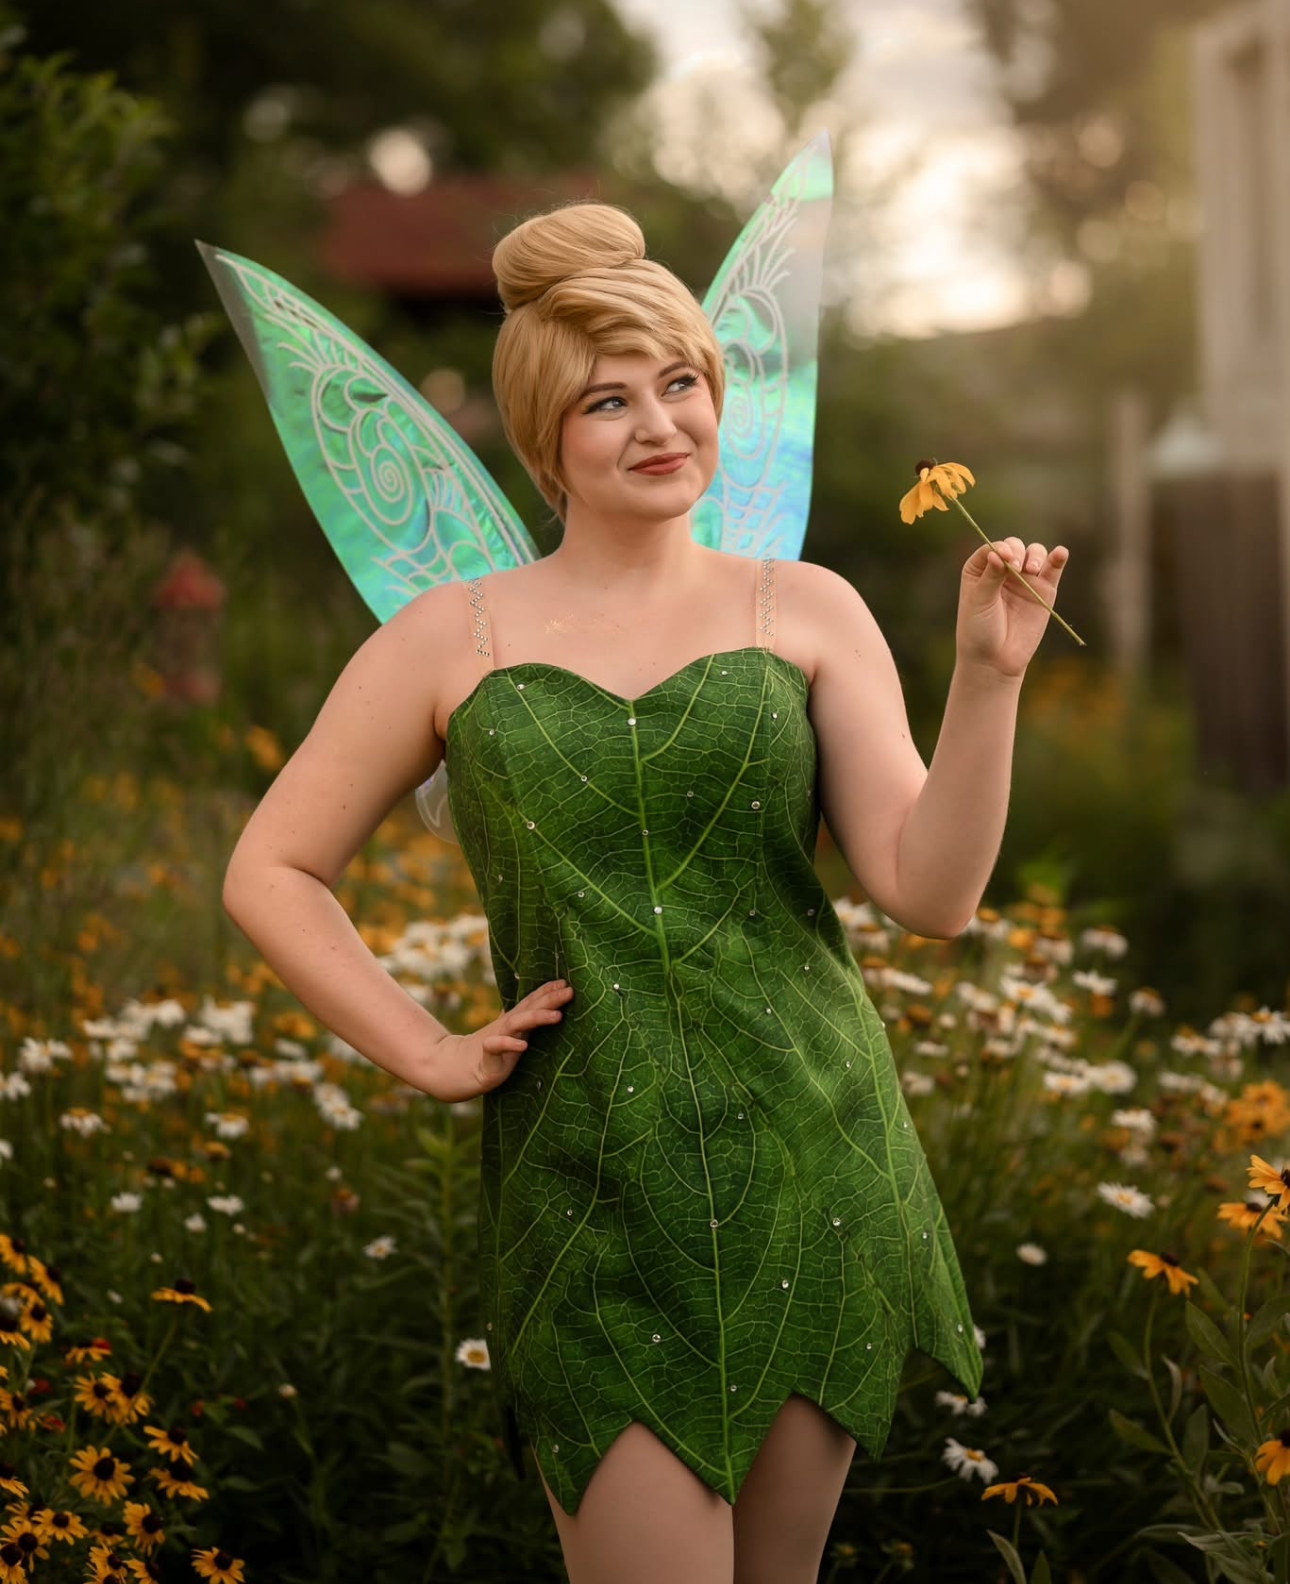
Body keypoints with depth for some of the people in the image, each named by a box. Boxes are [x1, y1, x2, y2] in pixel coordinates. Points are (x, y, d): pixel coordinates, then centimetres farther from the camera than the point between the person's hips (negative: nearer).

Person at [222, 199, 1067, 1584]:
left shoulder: (806, 612, 5)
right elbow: (271, 872, 9)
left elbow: (931, 893, -3)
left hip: (812, 1164, 2)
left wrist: (989, 674, -15)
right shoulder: (451, 639, 3)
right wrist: (430, 1054, 1)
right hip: (597, 1194, -2)